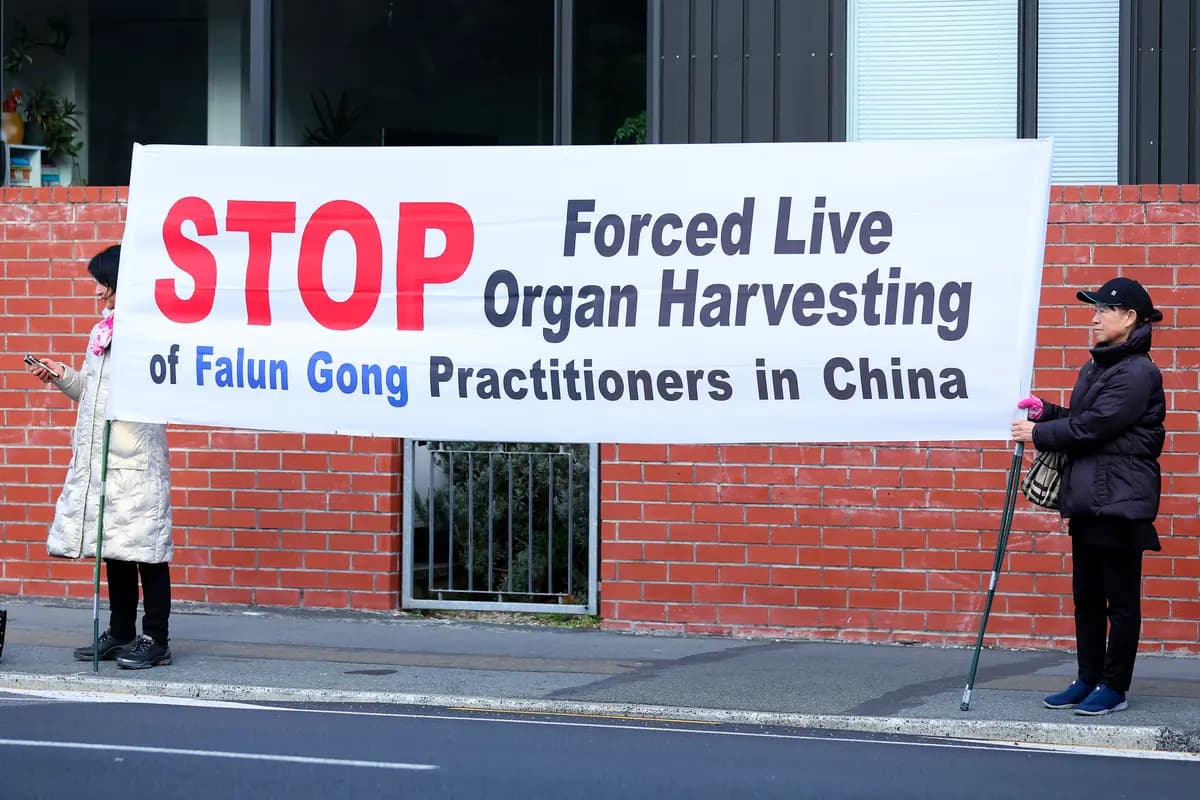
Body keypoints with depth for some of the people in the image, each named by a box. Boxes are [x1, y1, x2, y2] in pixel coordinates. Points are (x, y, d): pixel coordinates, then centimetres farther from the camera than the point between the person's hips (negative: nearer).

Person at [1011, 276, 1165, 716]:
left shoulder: (1138, 373, -15)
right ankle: (1088, 680, 20)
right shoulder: (1095, 368, 15)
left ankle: (1115, 688, 5)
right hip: (1086, 498, 9)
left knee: (1121, 597, -1)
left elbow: (1094, 426, -19)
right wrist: (1046, 412, 2)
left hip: (1121, 500, -9)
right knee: (1086, 594, 12)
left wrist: (1038, 433, -10)